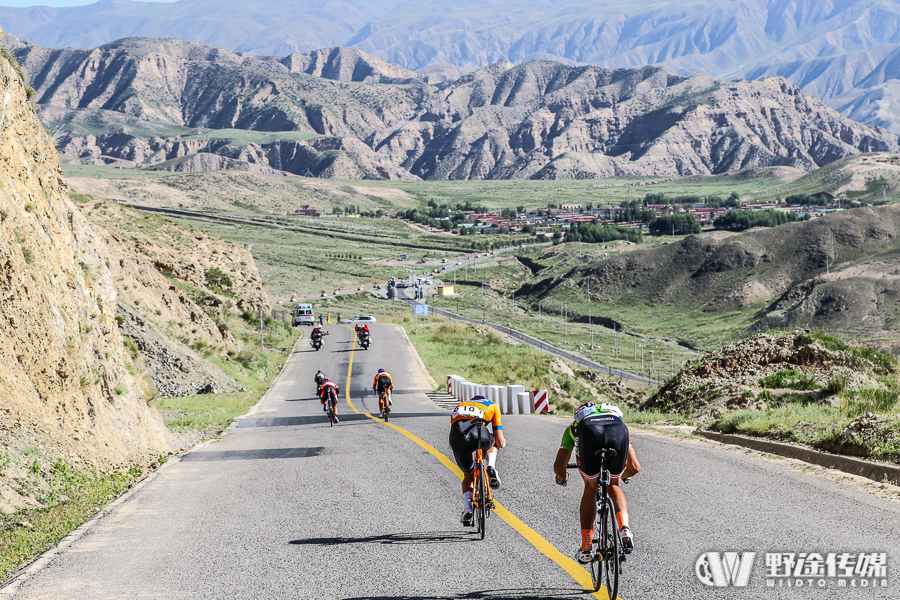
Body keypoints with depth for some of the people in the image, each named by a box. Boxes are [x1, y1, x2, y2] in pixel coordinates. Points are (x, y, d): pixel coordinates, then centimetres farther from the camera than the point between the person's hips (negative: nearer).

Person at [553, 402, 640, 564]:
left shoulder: (573, 427, 42)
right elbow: (635, 468, 40)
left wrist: (561, 477, 56)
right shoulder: (617, 417, 46)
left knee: (591, 487, 23)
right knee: (613, 486, 27)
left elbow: (559, 466, 32)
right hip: (617, 431, 1)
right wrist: (624, 475, 63)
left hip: (589, 434, -1)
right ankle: (625, 529, 2)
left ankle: (585, 548, 17)